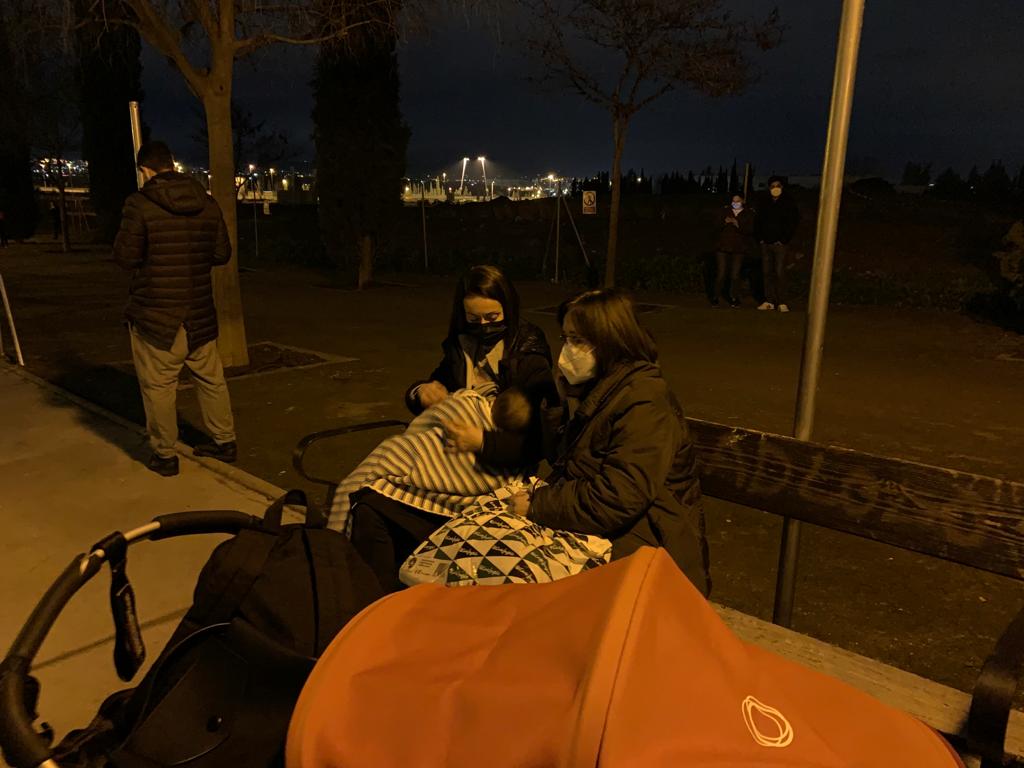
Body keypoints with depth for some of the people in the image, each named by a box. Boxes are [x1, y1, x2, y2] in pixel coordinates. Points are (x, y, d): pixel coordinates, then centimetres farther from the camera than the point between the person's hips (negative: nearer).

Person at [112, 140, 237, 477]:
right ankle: (224, 441, 26)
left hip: (155, 313, -4)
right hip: (199, 312, 5)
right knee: (211, 378, 16)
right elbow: (222, 254, 7)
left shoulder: (140, 204, -12)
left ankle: (164, 455, 14)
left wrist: (152, 253, 10)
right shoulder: (208, 203, 1)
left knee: (158, 386, 5)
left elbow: (125, 257, -10)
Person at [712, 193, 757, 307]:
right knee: (721, 273, -3)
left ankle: (734, 298, 8)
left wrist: (737, 224, -21)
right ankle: (716, 297, 8)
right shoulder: (725, 211, 11)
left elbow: (750, 230, -7)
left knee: (735, 274, -4)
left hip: (739, 249, -1)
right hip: (723, 247, 1)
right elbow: (716, 226, 6)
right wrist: (724, 222, -15)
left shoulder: (749, 213, 5)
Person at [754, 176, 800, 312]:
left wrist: (784, 239, -10)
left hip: (780, 244, -4)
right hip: (766, 244, 4)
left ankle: (783, 302, -8)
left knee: (780, 273, -10)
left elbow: (793, 223, -4)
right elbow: (758, 223, 17)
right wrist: (760, 238, 5)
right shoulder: (765, 204, 13)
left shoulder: (789, 203, 1)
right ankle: (769, 301, 8)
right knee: (767, 273, 4)